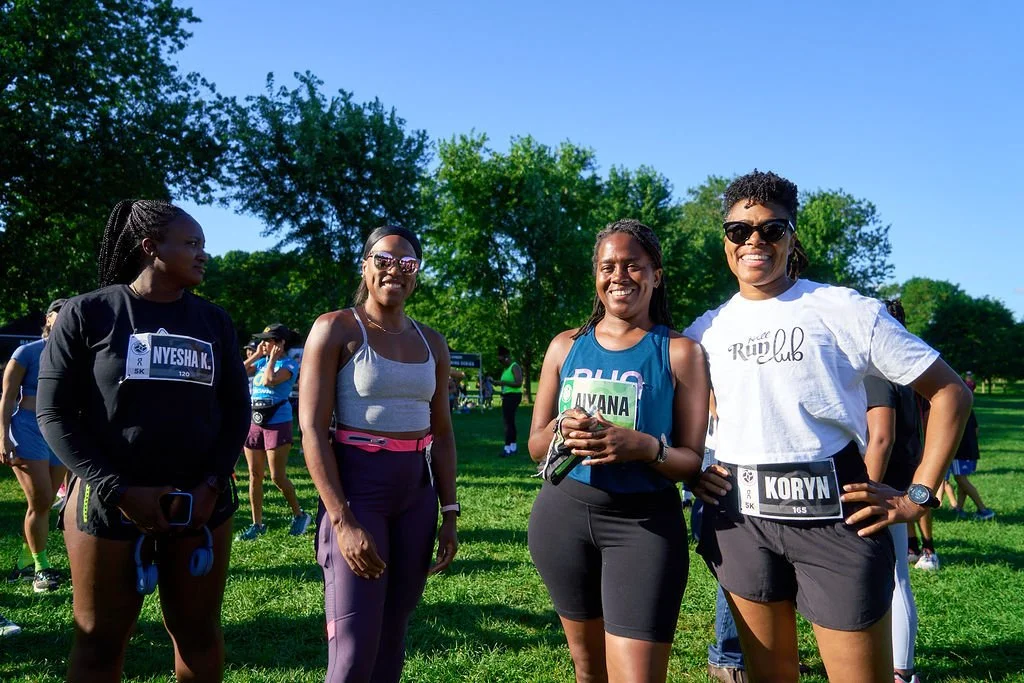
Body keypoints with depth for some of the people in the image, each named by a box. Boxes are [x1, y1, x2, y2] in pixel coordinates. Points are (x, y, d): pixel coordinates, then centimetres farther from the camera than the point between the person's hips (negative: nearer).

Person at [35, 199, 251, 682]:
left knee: (200, 633, 11)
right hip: (109, 504, -3)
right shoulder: (88, 313, -3)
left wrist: (213, 483, -7)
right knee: (100, 642, 7)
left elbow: (237, 410, 8)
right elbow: (53, 411, -5)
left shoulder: (214, 322, 8)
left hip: (201, 505, 3)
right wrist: (118, 490, -14)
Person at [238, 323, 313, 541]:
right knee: (254, 476, 7)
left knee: (278, 477, -6)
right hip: (255, 423, 7)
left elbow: (268, 380, -25)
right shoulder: (262, 362, 12)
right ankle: (257, 524, 16)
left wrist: (272, 358, -13)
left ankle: (299, 515, 13)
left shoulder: (289, 364, -9)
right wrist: (256, 355, 4)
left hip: (278, 423, -7)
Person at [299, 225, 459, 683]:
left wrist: (449, 514, 6)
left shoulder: (431, 343, 9)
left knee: (392, 634, 13)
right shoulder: (335, 329, -6)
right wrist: (343, 521, -20)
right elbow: (312, 430, -12)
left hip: (416, 490, 5)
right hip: (356, 486, -5)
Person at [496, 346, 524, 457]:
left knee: (508, 422, -14)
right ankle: (513, 446, 21)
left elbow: (519, 383, -22)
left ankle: (508, 448, -16)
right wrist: (499, 383, 12)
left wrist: (503, 382, -22)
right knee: (509, 421, 14)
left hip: (513, 396, -10)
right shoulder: (506, 369, 17)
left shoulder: (515, 367, -11)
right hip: (506, 396, 10)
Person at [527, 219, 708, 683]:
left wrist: (645, 447, -24)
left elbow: (693, 460, -4)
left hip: (645, 522, -3)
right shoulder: (567, 346, 7)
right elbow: (536, 446, 10)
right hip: (564, 514, 4)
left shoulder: (680, 352, -2)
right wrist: (561, 429, -13)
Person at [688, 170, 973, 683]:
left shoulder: (845, 310, -4)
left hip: (832, 513, -3)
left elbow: (950, 392, -2)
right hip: (739, 518, 4)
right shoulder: (705, 331, 8)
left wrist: (917, 496, -8)